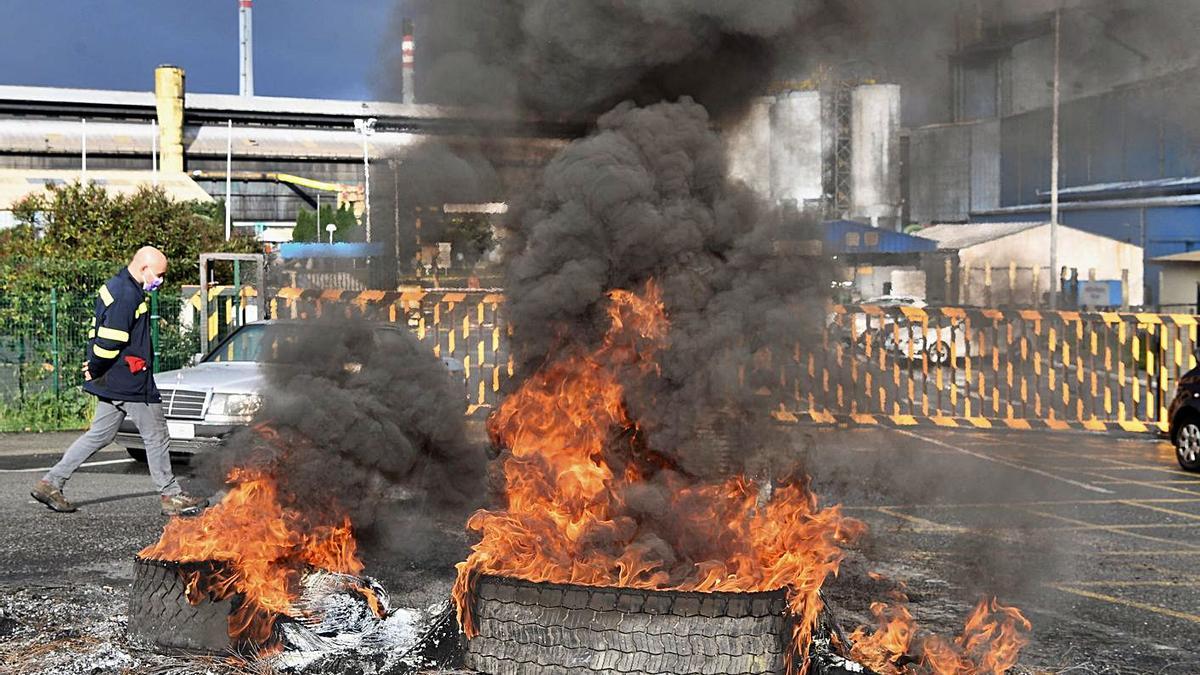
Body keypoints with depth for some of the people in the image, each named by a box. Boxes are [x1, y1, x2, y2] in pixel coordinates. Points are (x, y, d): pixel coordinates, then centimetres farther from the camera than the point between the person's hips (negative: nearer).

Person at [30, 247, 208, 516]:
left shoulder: (114, 287, 14)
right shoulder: (128, 295, -20)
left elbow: (98, 330, 18)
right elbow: (110, 341, -23)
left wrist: (94, 365, 13)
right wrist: (95, 371, -11)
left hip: (112, 382, 10)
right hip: (132, 383, -10)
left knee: (99, 435, 14)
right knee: (156, 436, 1)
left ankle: (51, 483, 14)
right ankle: (171, 496, 9)